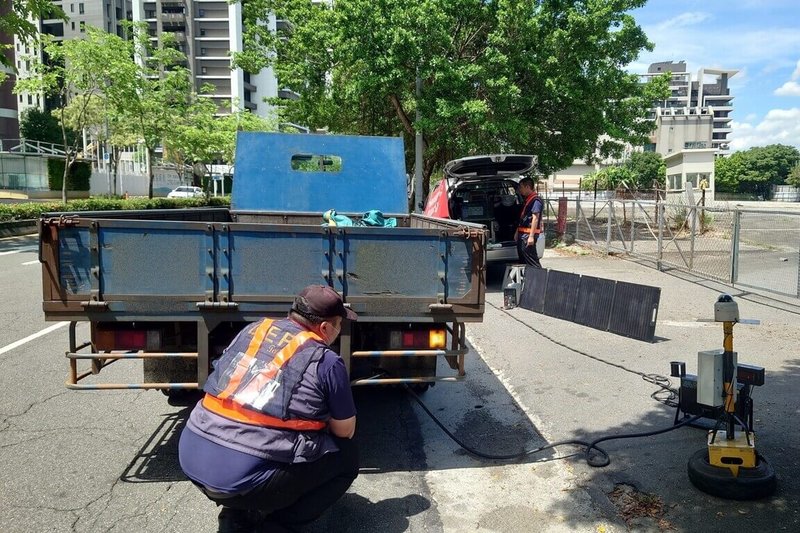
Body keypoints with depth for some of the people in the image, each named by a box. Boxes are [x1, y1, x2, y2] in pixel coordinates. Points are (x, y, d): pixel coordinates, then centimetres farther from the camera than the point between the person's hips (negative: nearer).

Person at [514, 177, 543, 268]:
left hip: (528, 235, -10)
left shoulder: (536, 200, -13)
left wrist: (531, 236, -24)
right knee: (522, 260, 15)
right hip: (522, 235, 10)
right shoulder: (527, 199, 16)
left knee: (532, 260, -9)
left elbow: (535, 218, -19)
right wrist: (517, 232, 22)